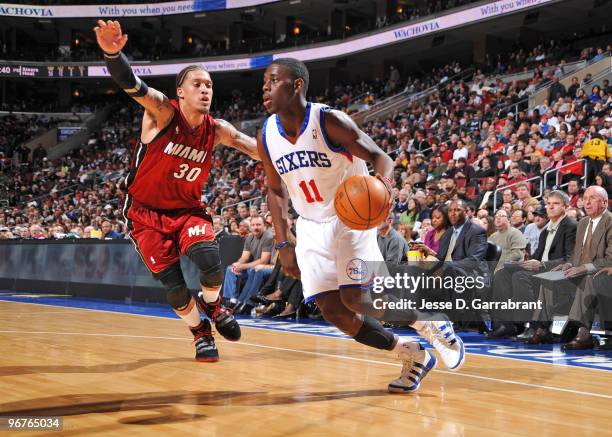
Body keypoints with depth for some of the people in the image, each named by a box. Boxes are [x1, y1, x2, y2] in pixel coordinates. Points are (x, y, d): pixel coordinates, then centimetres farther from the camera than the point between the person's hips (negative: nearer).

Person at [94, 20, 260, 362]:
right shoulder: (162, 112, -20)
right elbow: (133, 85, -38)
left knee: (209, 260, -23)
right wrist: (112, 53, -57)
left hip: (188, 209, 2)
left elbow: (260, 149, 1)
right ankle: (201, 332, 24)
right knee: (173, 285, -5)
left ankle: (212, 304, 11)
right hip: (146, 214, -2)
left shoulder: (217, 131, -8)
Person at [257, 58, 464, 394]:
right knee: (332, 311, -3)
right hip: (311, 227, 5)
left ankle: (429, 323, 10)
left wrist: (383, 180, -42)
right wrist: (283, 244, 2)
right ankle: (412, 357, 14)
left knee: (355, 299, -18)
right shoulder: (266, 137, -3)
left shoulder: (329, 121, -19)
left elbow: (379, 157, -18)